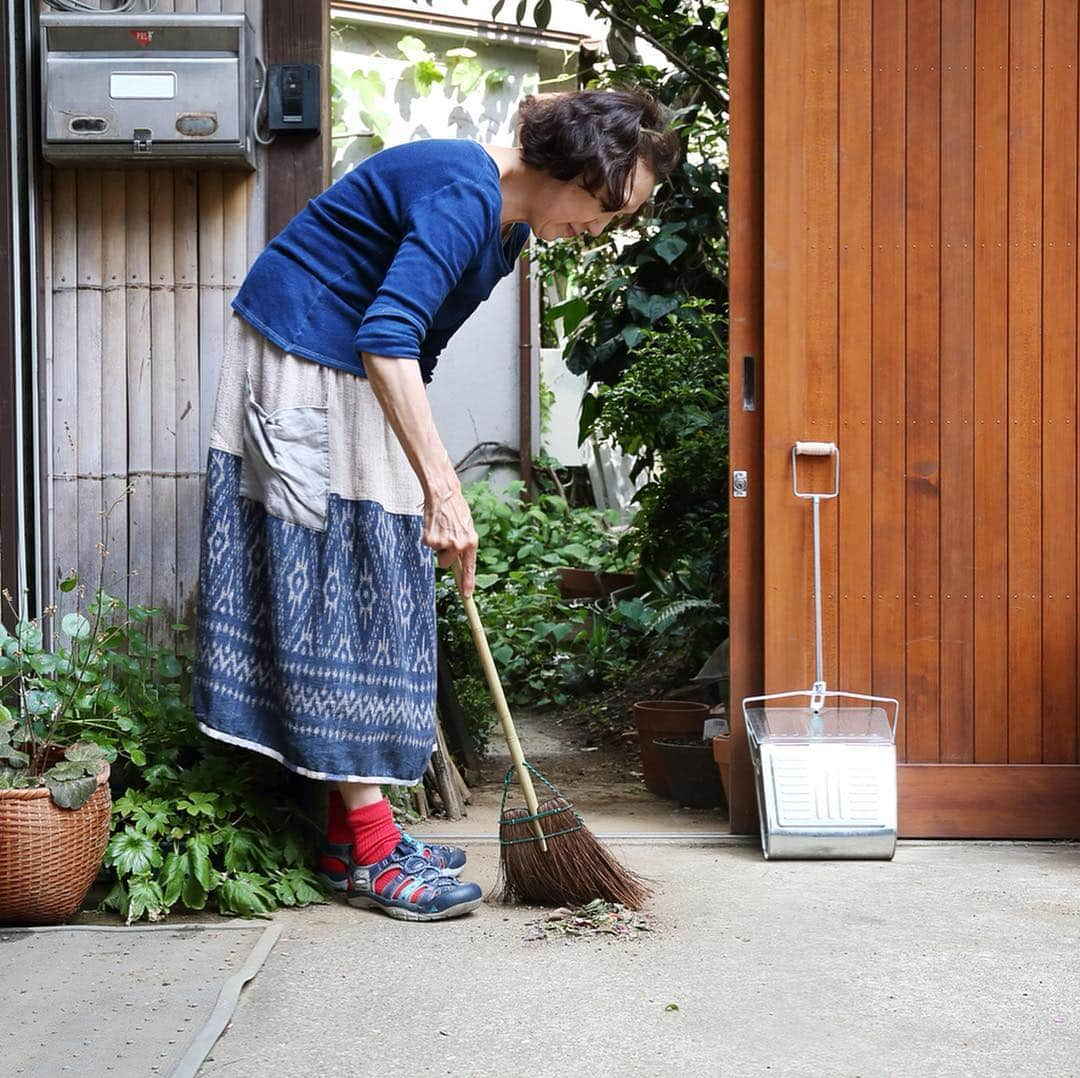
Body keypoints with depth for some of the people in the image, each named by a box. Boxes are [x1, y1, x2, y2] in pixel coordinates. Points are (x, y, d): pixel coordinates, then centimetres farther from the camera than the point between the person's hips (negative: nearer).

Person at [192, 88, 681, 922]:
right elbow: (387, 337, -34)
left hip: (354, 380, 10)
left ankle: (352, 835, 14)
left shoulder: (509, 224, 8)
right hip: (299, 363, -10)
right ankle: (368, 853, -5)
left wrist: (429, 482, 14)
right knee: (334, 598, -9)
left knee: (368, 600, 8)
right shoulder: (465, 195, -23)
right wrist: (442, 489, -35)